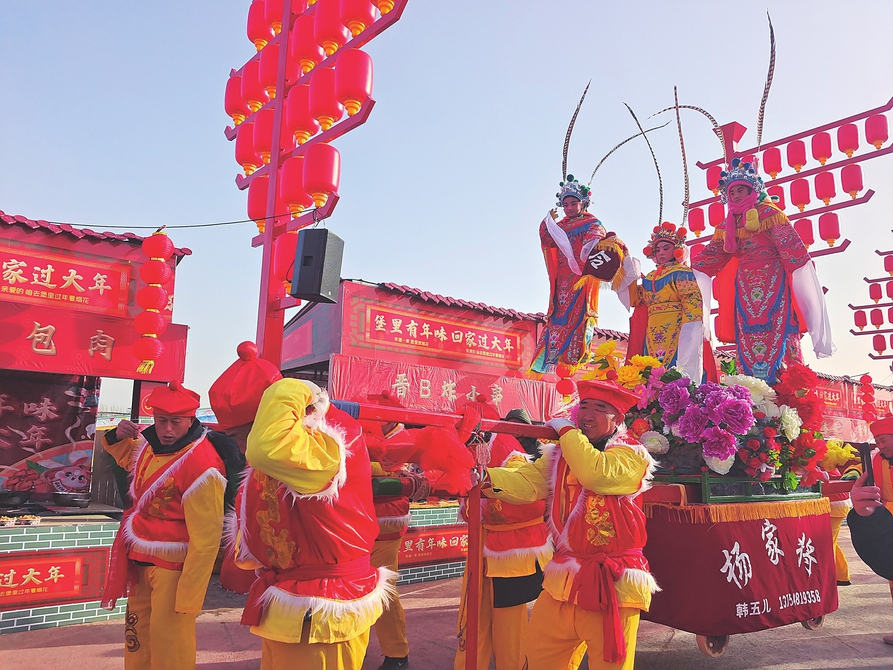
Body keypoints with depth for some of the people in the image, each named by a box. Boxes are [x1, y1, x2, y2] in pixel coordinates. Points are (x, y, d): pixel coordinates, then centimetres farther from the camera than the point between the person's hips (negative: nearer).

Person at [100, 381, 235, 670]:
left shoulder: (201, 466, -26)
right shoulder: (151, 442, 0)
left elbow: (205, 539, -25)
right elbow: (130, 458, 27)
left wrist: (188, 598, -21)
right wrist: (119, 437, 3)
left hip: (174, 567, -8)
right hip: (140, 559, 8)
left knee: (167, 641, 0)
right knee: (138, 633, 20)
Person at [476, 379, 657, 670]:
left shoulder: (631, 454, -5)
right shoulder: (560, 454, 11)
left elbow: (596, 474, -25)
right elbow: (524, 483, -3)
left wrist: (566, 429, -13)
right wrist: (481, 478, -20)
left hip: (612, 583, -5)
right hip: (563, 580, 5)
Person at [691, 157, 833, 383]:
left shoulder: (768, 212, 3)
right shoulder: (727, 225, 19)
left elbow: (791, 245, -7)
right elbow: (708, 257, 15)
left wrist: (804, 271, -17)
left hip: (772, 282, -5)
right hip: (744, 288, 5)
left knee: (774, 332, -14)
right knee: (747, 338, -2)